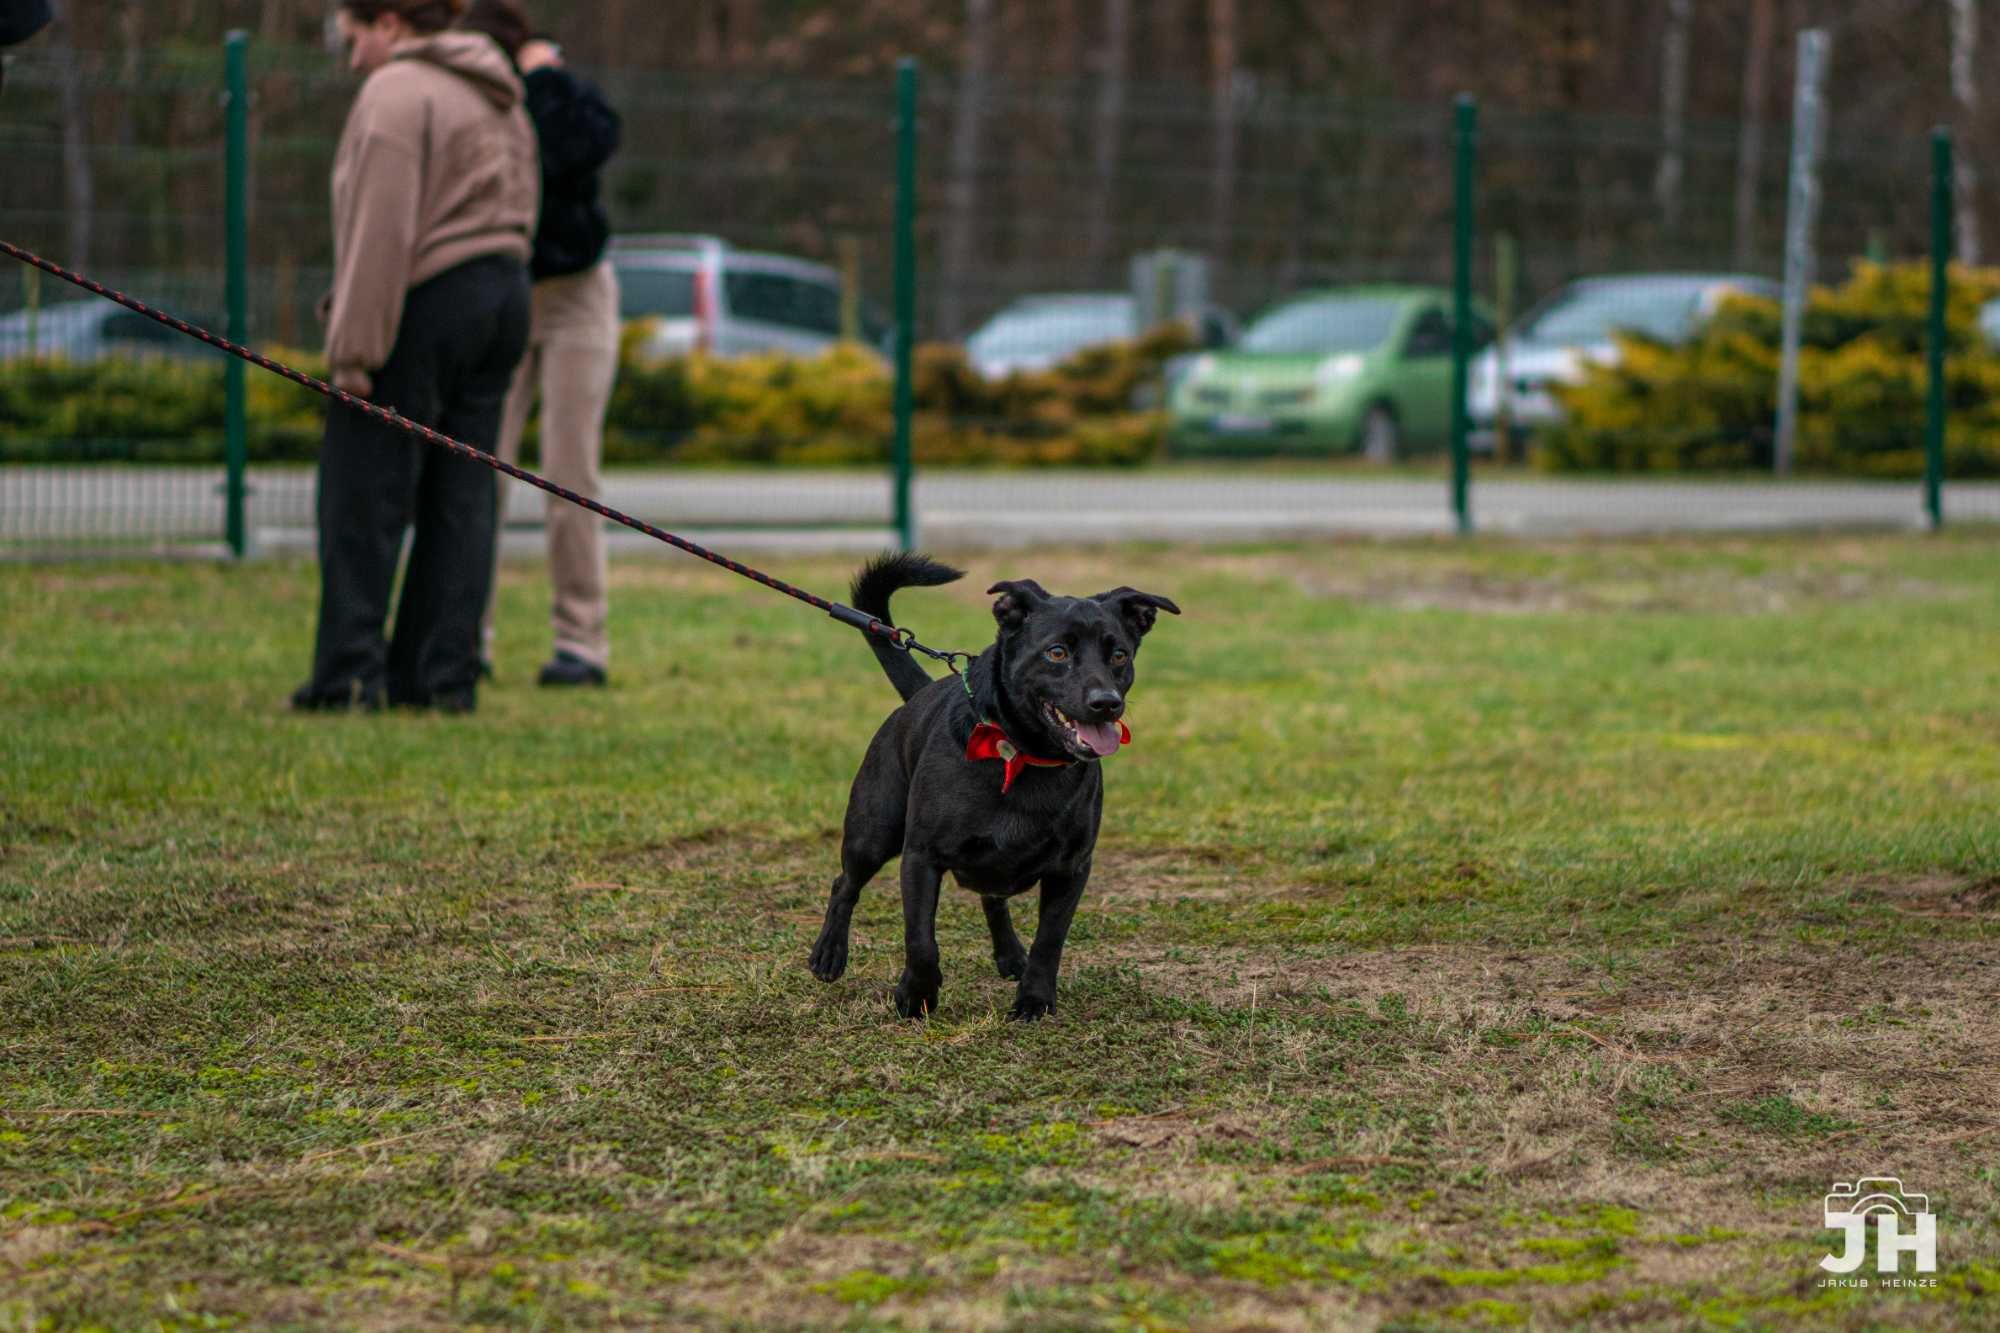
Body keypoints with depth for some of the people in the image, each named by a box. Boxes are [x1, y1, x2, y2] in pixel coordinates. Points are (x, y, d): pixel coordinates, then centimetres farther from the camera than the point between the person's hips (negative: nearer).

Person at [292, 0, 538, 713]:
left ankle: (349, 673, -6)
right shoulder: (496, 96, 18)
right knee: (461, 494, 7)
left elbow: (381, 230, -18)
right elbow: (518, 211, 16)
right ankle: (444, 674, 6)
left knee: (364, 494, -4)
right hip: (504, 293, 9)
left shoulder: (396, 92, -11)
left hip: (425, 305, -9)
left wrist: (354, 345, -17)